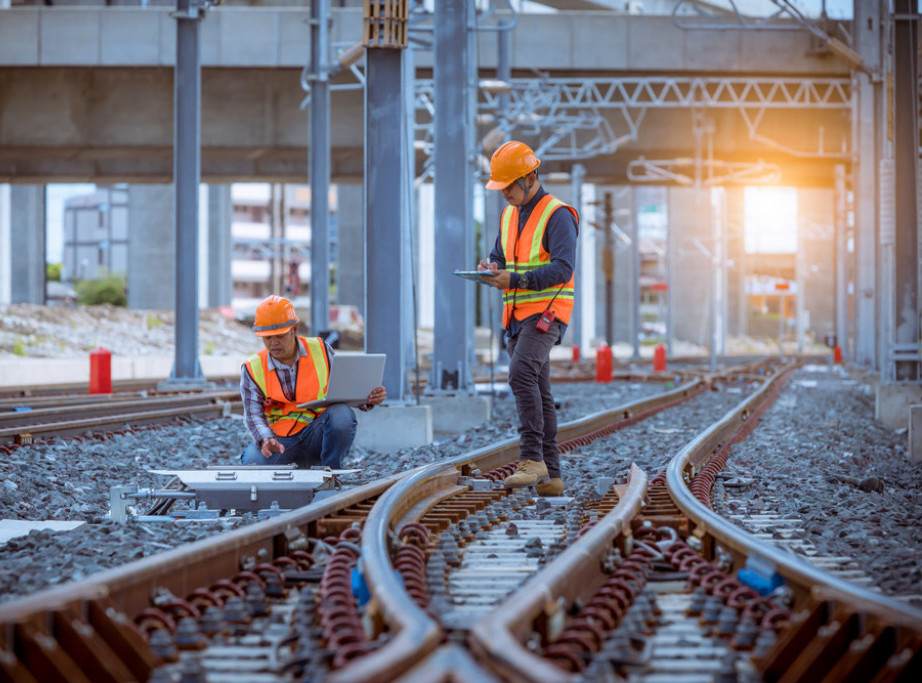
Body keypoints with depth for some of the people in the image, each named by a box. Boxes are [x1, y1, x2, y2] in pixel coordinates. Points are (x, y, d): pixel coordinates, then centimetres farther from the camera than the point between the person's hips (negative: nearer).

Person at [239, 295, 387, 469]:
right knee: (252, 460, -33)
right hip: (280, 440, 0)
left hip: (318, 435, 1)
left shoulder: (320, 350, 3)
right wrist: (265, 440, -28)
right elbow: (254, 415, -6)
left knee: (342, 414, -32)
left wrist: (368, 400, -13)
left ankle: (331, 471, -10)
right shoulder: (252, 369, 0)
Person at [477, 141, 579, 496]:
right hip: (517, 316, 8)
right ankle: (550, 475, 7)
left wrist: (515, 279, -25)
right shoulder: (509, 216, 17)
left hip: (546, 312, -8)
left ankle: (532, 458, -28)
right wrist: (491, 269, -4)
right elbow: (500, 257, 21)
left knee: (522, 373, -27)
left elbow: (563, 269, -18)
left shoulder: (557, 215, -9)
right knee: (538, 392, 6)